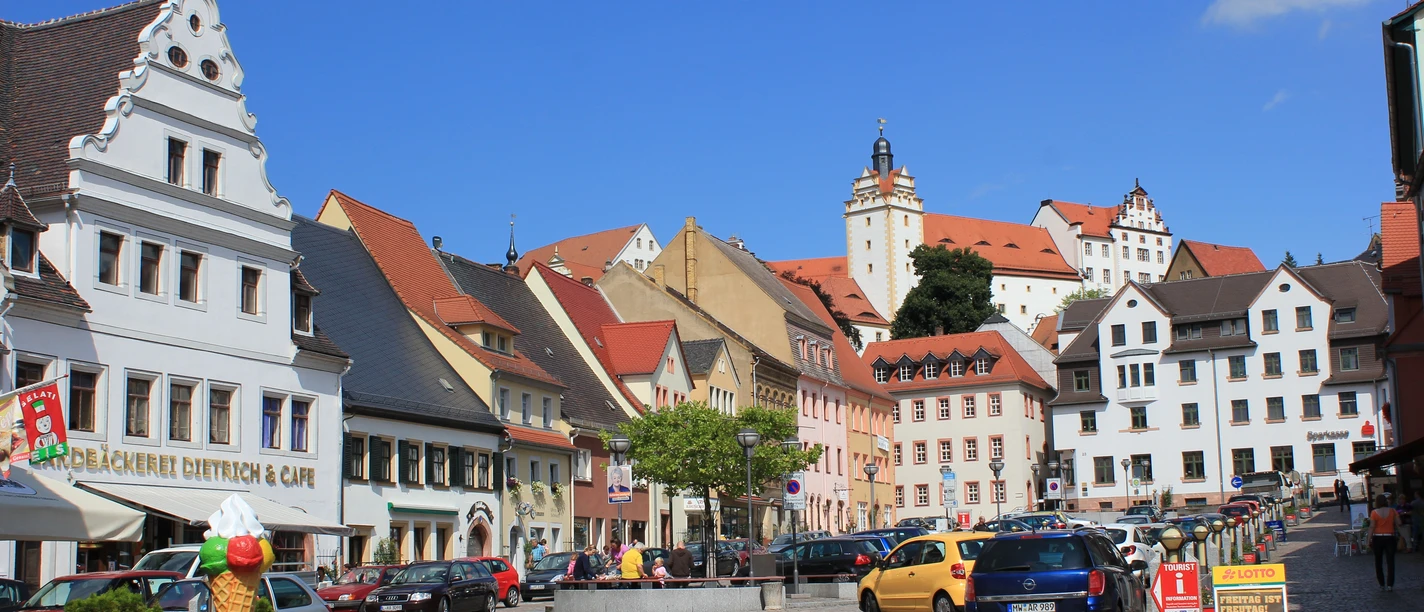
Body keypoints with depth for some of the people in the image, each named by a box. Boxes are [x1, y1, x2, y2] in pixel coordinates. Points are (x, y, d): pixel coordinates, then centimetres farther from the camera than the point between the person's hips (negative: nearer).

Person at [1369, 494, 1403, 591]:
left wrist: (1369, 540, -4)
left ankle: (1382, 585, 11)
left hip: (1377, 538, -1)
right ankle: (1390, 585, -3)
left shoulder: (1374, 513, -7)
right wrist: (1398, 539, 11)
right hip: (1390, 538, 1)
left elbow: (1372, 527, -8)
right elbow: (1398, 525, -1)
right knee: (1390, 561, 3)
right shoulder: (1393, 511, -2)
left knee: (1378, 562, 10)